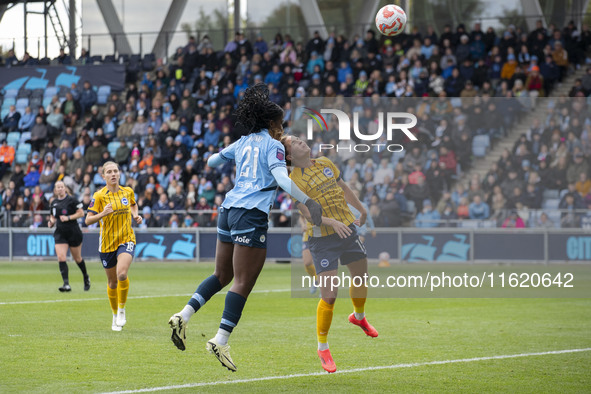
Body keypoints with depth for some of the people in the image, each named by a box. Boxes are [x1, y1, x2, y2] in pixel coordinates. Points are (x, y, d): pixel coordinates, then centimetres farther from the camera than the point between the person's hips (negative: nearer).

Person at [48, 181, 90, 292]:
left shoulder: (72, 200, -7)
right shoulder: (53, 203, 9)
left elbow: (81, 213, -8)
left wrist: (68, 218, -18)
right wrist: (51, 222, -1)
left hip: (74, 232, -4)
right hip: (60, 234, 4)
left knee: (77, 258, 10)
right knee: (61, 258, -15)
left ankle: (86, 277, 37)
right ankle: (66, 284, -18)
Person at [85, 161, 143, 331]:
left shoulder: (128, 192, 3)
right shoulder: (99, 196, -7)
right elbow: (88, 220, -10)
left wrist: (135, 215, 7)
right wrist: (102, 214, -26)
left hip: (126, 240, 0)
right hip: (107, 243, 0)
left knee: (122, 274, -24)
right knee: (112, 281, 10)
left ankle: (122, 309, -5)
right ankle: (115, 316, 30)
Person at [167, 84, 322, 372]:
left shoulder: (241, 143, 19)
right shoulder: (272, 144, 1)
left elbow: (212, 161, 30)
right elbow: (281, 178, -13)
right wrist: (309, 202, -19)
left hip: (228, 208, 7)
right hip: (251, 215, -7)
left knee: (222, 275, 18)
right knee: (243, 281, -7)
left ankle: (183, 315, 4)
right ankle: (221, 340, -14)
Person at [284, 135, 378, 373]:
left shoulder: (326, 164, 8)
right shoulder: (293, 180, -12)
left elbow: (345, 189, 22)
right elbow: (307, 212, -19)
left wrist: (361, 210, 31)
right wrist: (333, 222, -31)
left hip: (348, 230, 6)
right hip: (322, 239, -6)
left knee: (361, 278, 20)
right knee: (329, 295, -11)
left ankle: (359, 317, 52)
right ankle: (322, 347, 5)